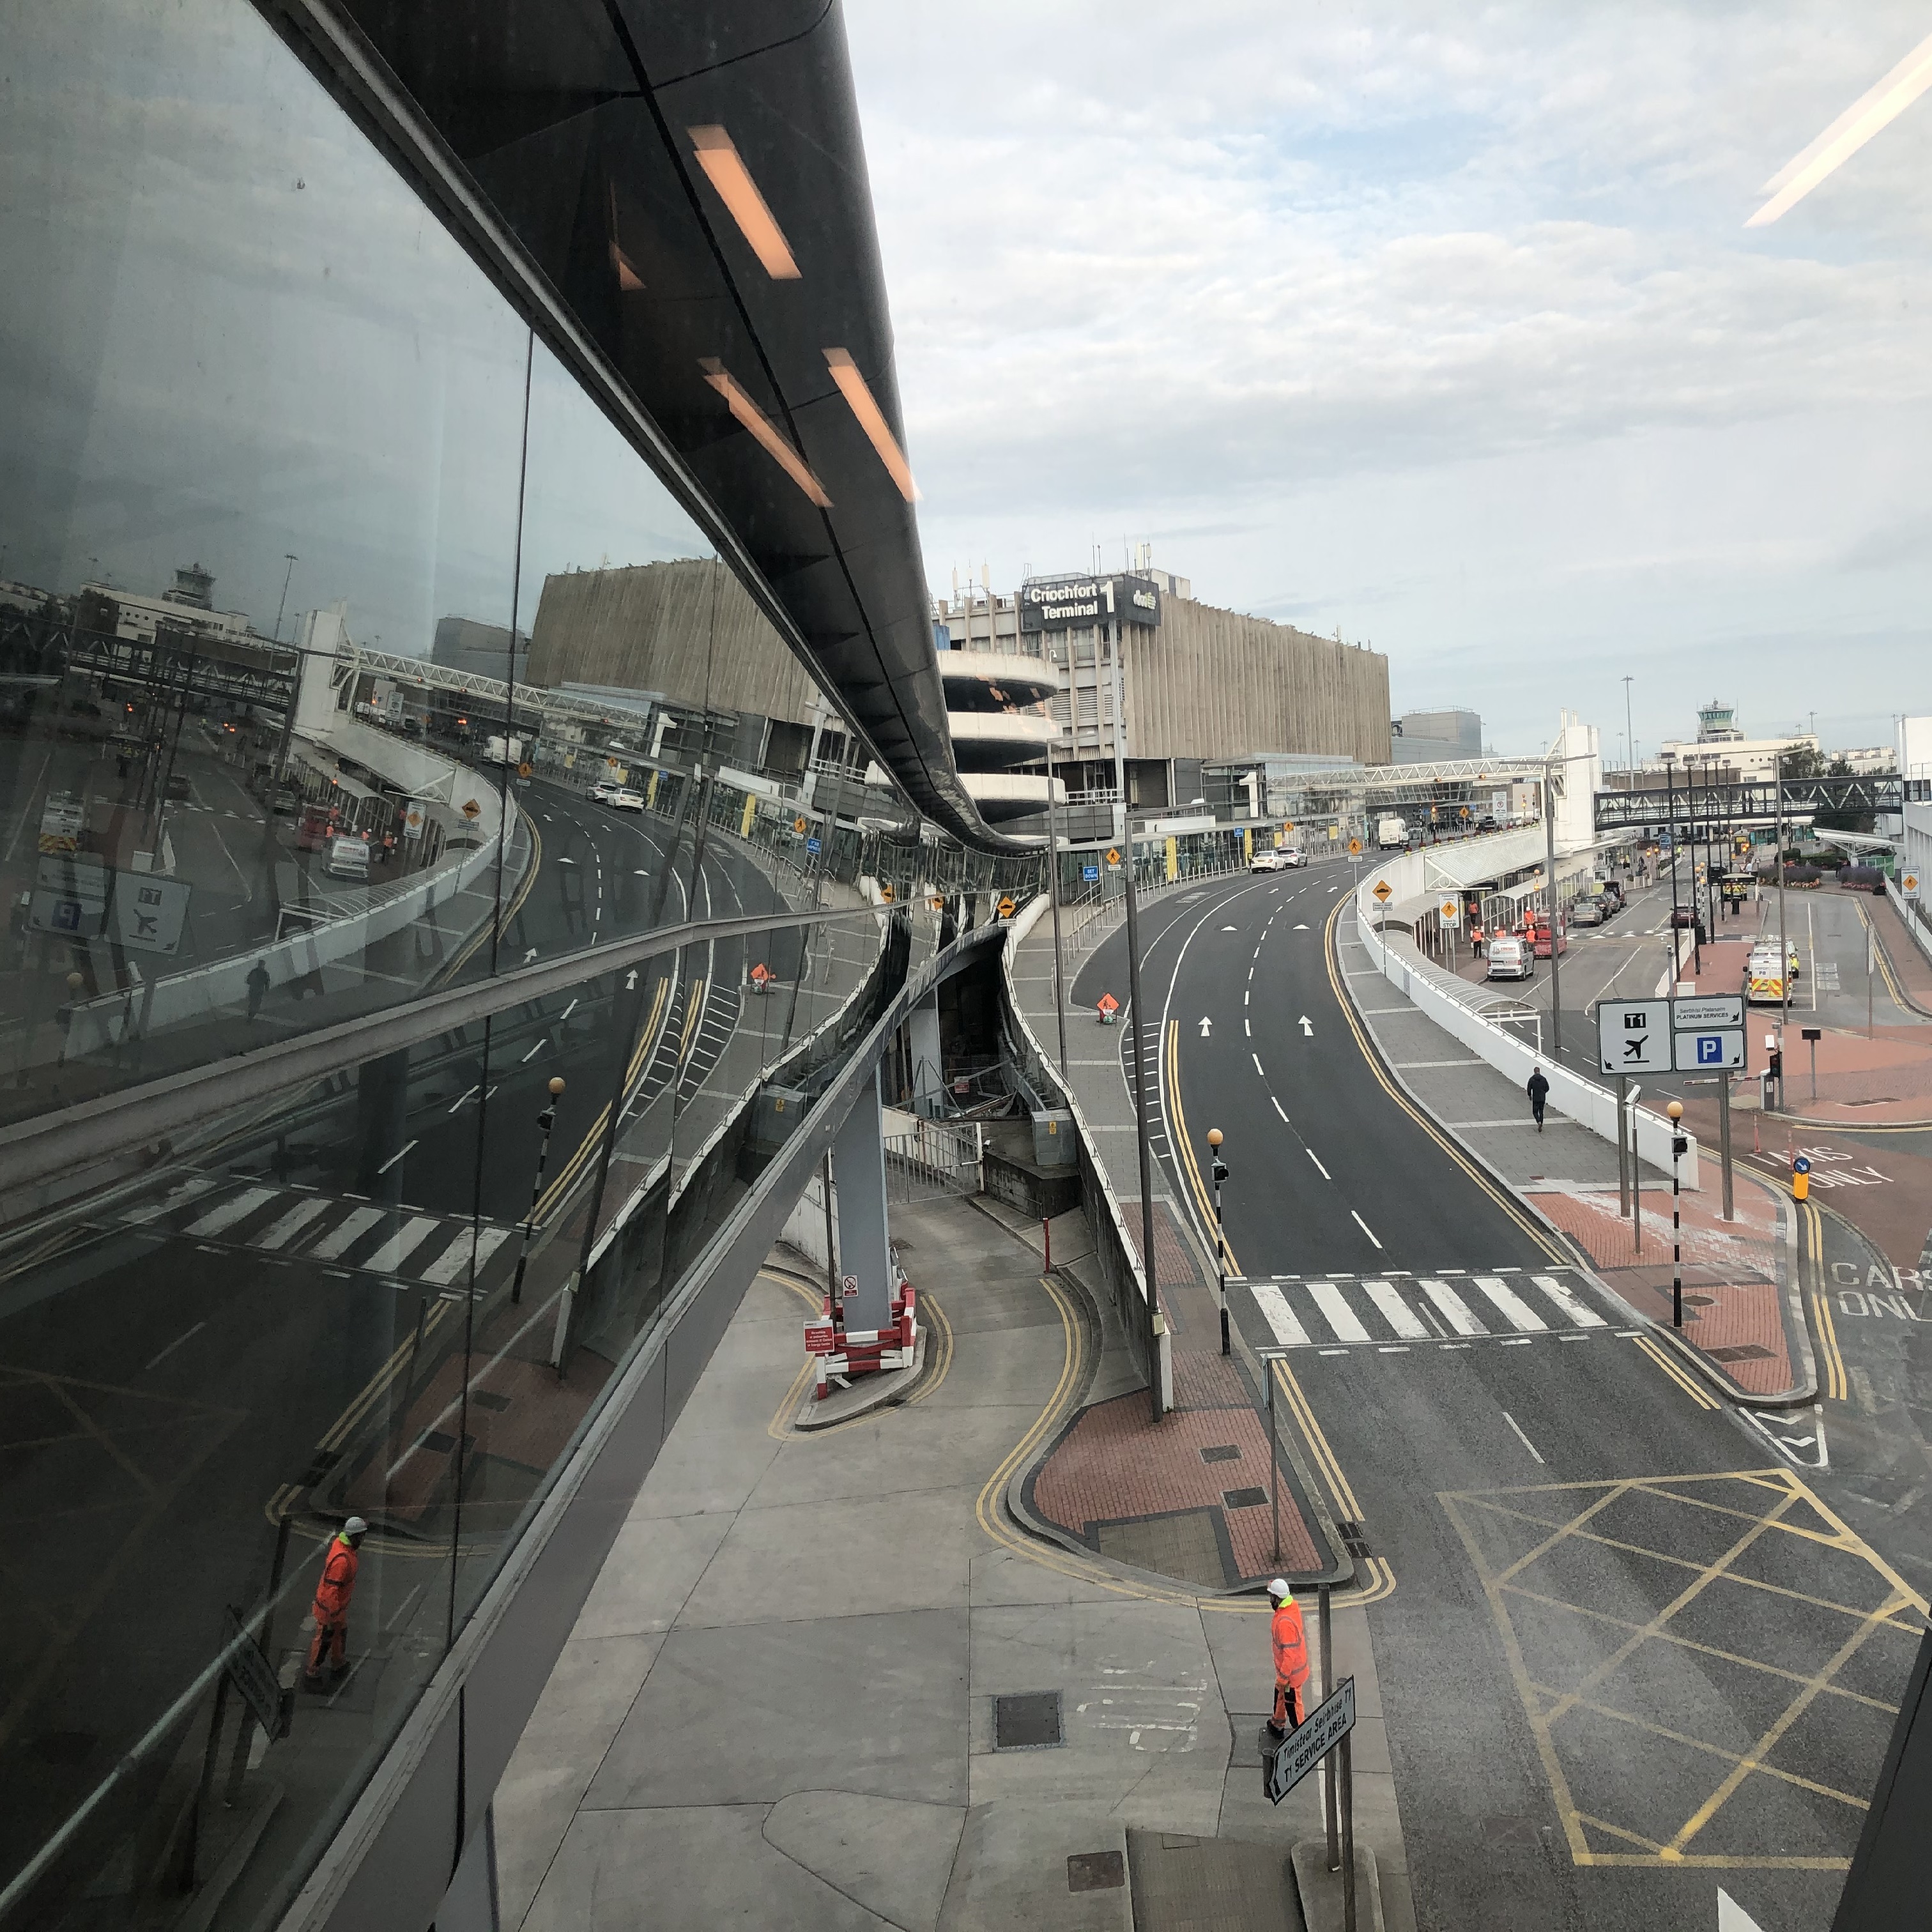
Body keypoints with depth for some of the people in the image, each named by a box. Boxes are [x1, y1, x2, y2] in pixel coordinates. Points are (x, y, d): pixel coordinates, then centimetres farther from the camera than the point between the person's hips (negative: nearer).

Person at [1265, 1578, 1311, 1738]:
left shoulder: (1285, 1622, -37)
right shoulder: (1293, 1606, -10)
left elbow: (1290, 1654, -31)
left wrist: (1283, 1678, -22)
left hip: (1291, 1672, -9)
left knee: (1292, 1704, 11)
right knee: (1280, 1696, 29)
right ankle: (1278, 1724, 51)